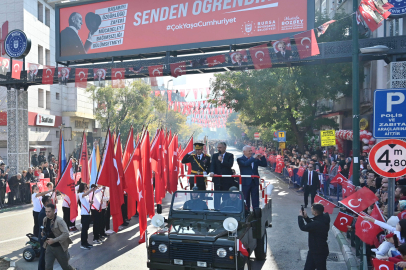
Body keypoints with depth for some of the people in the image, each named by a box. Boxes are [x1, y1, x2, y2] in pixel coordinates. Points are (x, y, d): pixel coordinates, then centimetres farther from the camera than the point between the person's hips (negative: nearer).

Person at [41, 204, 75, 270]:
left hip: (60, 247, -5)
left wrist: (54, 240, -27)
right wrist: (43, 233, 0)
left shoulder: (59, 220, -21)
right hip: (49, 247, 5)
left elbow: (66, 234, -26)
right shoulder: (45, 219, -1)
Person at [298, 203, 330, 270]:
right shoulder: (322, 219, -1)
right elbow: (312, 225, 17)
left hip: (319, 252, -10)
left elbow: (303, 227, -23)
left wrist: (300, 216, -9)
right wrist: (306, 217, 5)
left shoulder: (318, 223, -32)